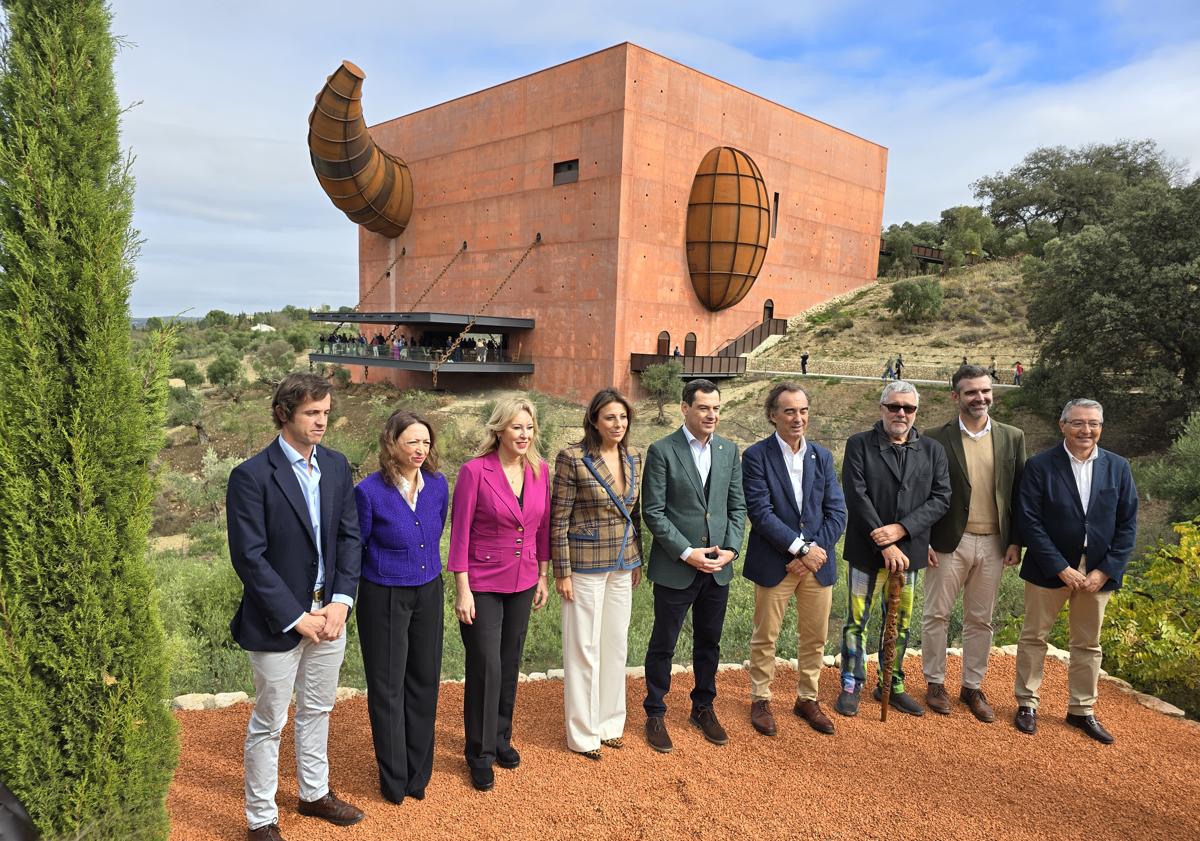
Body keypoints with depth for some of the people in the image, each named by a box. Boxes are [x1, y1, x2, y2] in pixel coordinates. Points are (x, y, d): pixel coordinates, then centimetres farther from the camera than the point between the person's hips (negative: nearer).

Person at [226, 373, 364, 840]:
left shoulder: (336, 465, 2)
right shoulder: (252, 476, -16)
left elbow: (349, 535, 4)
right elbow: (249, 557, -17)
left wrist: (340, 600, -7)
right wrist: (296, 617, -16)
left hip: (328, 611, 6)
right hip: (278, 618, -5)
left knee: (317, 710, 22)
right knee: (269, 722, 10)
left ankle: (314, 793, 42)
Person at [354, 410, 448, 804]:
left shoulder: (438, 485, -4)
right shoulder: (369, 491, -17)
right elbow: (354, 548, -6)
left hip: (429, 594, 4)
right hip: (384, 598, -4)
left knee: (424, 681, 14)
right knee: (387, 687, 8)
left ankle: (418, 772, 32)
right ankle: (394, 779, 25)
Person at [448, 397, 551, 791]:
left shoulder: (540, 471, -1)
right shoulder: (474, 471, -15)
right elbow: (460, 532, -12)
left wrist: (542, 576, 11)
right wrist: (462, 590, -12)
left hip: (522, 583, 5)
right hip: (483, 584, -5)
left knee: (510, 665, 16)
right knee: (486, 668, 1)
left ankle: (501, 739, 36)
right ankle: (480, 754, 20)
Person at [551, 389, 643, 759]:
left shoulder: (633, 457, 3)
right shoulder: (572, 458, -14)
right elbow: (558, 519, -12)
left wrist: (637, 560, 12)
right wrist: (562, 572, -12)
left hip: (622, 565, 6)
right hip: (586, 566, -6)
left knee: (616, 644, 16)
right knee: (584, 648, 6)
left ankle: (609, 722, 33)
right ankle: (583, 733, 23)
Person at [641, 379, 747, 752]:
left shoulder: (729, 450, 5)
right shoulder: (662, 451, -10)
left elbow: (737, 506, 8)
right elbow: (653, 511, -11)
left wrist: (731, 549, -5)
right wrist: (687, 553, -16)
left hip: (718, 568, 5)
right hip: (675, 568, -4)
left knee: (709, 643, 18)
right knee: (663, 644, 9)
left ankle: (703, 708, 36)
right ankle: (655, 714, 26)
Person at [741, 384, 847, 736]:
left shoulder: (822, 456, 6)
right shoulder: (756, 456, -8)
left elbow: (837, 511, 3)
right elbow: (761, 512, -15)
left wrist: (816, 551, -10)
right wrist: (801, 548, -18)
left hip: (818, 562, 4)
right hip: (774, 563, -4)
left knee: (815, 637, 14)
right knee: (765, 637, 8)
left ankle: (807, 699, 33)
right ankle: (760, 700, 27)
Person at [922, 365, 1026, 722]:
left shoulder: (1012, 438, 4)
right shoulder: (936, 439, -5)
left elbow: (1019, 493, 6)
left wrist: (1015, 541, 2)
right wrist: (924, 541, -6)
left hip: (993, 544, 3)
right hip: (949, 543, -2)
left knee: (981, 620, 12)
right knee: (936, 615, 6)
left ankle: (973, 686, 25)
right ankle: (935, 683, 21)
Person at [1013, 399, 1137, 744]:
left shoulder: (1118, 467, 1)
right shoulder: (1040, 466, -9)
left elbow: (1127, 525, 1)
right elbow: (1030, 521, -12)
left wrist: (1105, 571, -8)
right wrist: (1062, 568, -16)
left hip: (1098, 572, 3)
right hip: (1049, 569, -3)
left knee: (1088, 644, 14)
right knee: (1034, 637, 8)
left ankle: (1082, 710, 29)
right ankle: (1027, 703, 23)